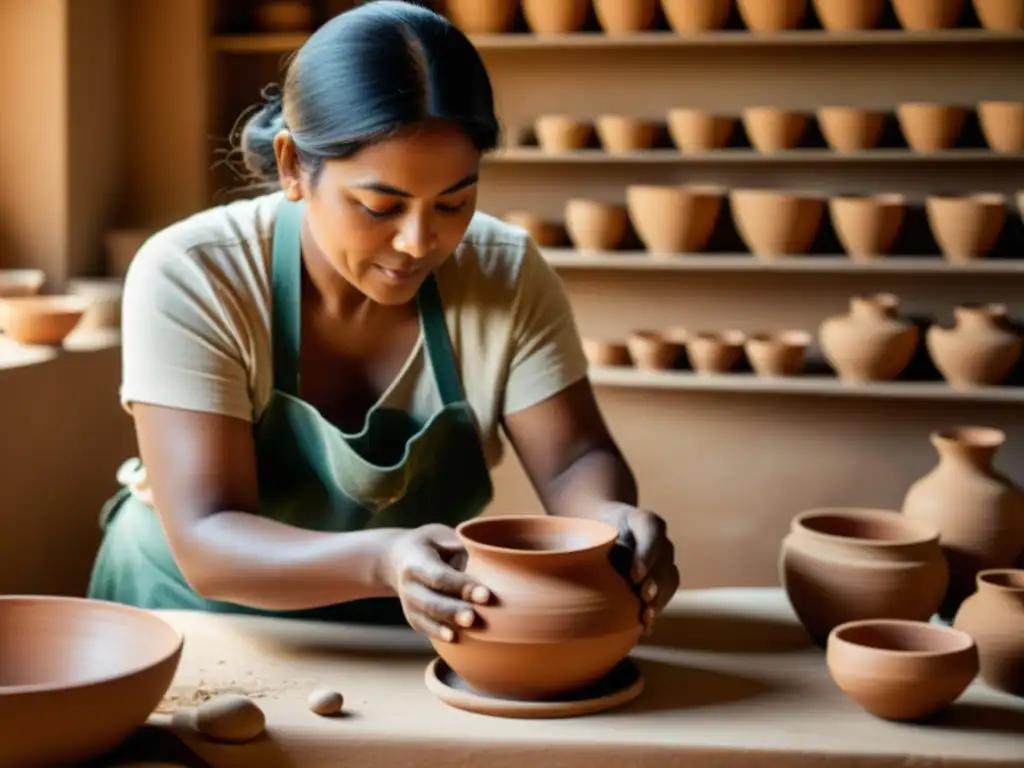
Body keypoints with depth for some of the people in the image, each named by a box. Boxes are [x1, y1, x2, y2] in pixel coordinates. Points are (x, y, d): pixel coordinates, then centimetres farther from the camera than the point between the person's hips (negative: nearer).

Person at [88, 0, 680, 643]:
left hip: (408, 641, 2)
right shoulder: (187, 277, -20)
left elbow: (574, 462, -8)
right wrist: (382, 562, -43)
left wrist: (611, 519, -31)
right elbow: (207, 545, -25)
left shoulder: (508, 276, -11)